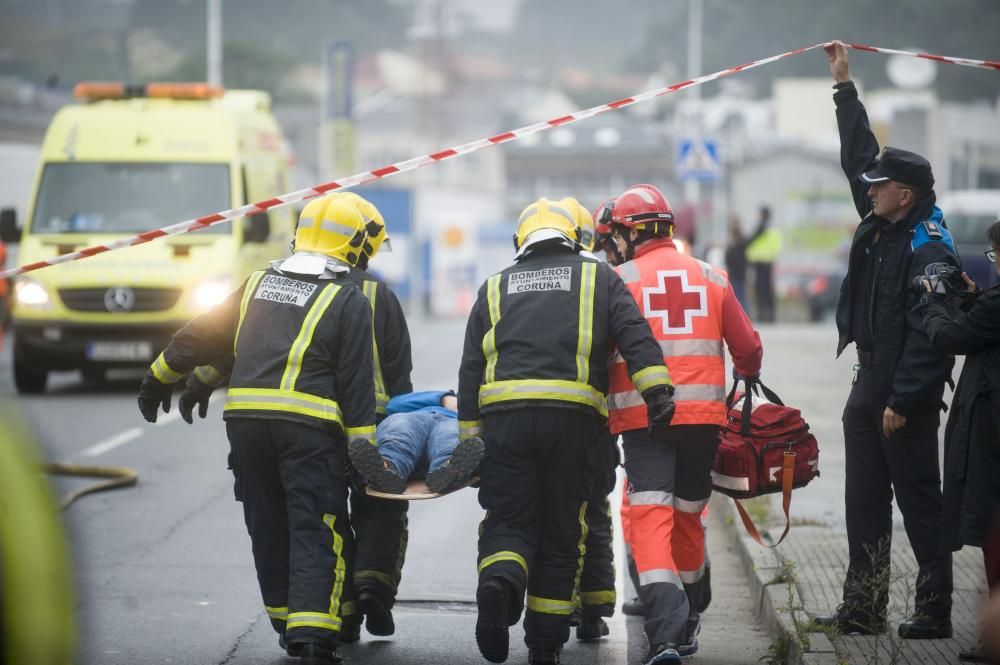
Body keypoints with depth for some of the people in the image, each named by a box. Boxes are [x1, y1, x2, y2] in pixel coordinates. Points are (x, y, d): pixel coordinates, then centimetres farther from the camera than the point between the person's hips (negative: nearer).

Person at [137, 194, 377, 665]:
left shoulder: (258, 285, 14)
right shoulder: (348, 302, 0)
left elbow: (201, 336, 20)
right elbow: (356, 383, -4)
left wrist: (161, 376, 33)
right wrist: (363, 446, -2)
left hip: (246, 420, 5)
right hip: (309, 425, -5)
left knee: (269, 529, 15)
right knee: (316, 533, -5)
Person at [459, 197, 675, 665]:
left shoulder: (495, 288, 19)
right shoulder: (597, 279, 15)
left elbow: (470, 371, 15)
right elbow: (636, 337, -1)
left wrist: (470, 437, 16)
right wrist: (657, 391, -8)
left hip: (504, 417, 1)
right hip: (573, 416, -1)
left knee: (508, 521, 6)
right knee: (561, 532, 8)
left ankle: (499, 580, -27)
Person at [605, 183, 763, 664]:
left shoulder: (618, 280, 0)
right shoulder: (710, 278, 11)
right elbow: (748, 348, 15)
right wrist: (744, 384, 36)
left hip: (644, 416, -4)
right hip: (704, 416, 4)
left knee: (650, 521, -9)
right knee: (688, 518, 19)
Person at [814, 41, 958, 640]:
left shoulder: (929, 248, -16)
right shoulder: (880, 225, 10)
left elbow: (929, 335, -22)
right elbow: (859, 155, 22)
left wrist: (902, 400, -24)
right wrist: (844, 86, 23)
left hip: (908, 394, -9)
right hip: (870, 387, 9)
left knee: (919, 501, -4)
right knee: (865, 502, 10)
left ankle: (935, 610, 1)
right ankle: (863, 608, 14)